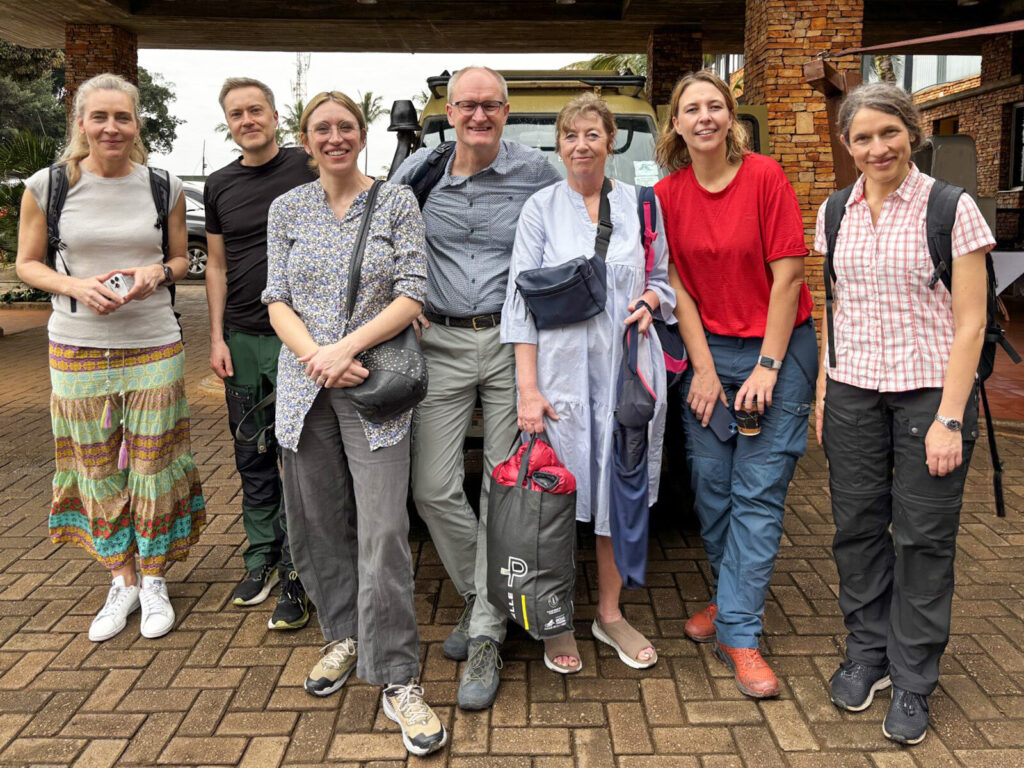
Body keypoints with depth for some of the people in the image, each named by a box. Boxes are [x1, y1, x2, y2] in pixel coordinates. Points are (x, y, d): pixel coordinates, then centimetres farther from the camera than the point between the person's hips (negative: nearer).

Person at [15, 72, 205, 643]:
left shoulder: (164, 187, 1)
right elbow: (28, 263, 5)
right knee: (97, 471, 9)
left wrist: (157, 273, -11)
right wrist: (75, 286, -14)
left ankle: (154, 580, 24)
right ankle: (123, 582, 27)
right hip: (78, 350, 0)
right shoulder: (48, 186, -2)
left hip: (154, 346, 0)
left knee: (153, 466, 5)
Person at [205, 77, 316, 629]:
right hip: (243, 340, 5)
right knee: (252, 459, 11)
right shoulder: (219, 186, 11)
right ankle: (260, 558, 26)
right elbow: (217, 266, 14)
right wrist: (217, 337, 6)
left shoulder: (307, 168, -2)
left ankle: (296, 574, 7)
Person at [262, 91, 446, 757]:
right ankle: (345, 638, 33)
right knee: (316, 523, 11)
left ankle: (397, 679, 2)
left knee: (383, 532, -9)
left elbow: (412, 295, -4)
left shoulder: (396, 202, 3)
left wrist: (345, 349, -15)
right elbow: (278, 301, 7)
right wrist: (316, 357, -11)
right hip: (303, 388, 4)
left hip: (375, 387, -3)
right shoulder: (287, 209, 11)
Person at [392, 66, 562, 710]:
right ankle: (482, 596, 25)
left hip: (514, 343, -2)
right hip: (441, 343, 2)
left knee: (505, 489, 1)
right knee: (434, 489, 0)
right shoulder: (420, 170, 7)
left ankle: (486, 637, 11)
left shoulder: (536, 171, 0)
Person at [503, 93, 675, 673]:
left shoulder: (642, 205, 9)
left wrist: (650, 301, -7)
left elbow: (666, 280, 18)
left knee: (620, 493, 9)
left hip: (628, 370, 2)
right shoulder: (541, 208, 2)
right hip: (561, 372, -2)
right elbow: (522, 299, -3)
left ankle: (611, 614, 26)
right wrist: (528, 388, -10)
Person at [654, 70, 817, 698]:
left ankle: (739, 631, 5)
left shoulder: (766, 175, -8)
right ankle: (732, 597, 30)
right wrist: (704, 369, -5)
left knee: (758, 494, -3)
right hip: (709, 353, 3)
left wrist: (767, 368, -12)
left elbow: (788, 275, -9)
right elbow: (678, 285, 2)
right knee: (711, 488, 8)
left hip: (778, 350, -3)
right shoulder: (668, 194, 2)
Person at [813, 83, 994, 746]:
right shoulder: (836, 214, 7)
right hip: (853, 389, 4)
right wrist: (822, 392, 9)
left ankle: (913, 682, 20)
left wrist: (950, 418, -14)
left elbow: (969, 324, -8)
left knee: (924, 535, 4)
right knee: (857, 524, 10)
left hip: (931, 389, -4)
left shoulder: (951, 208, -6)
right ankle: (868, 653, 30)